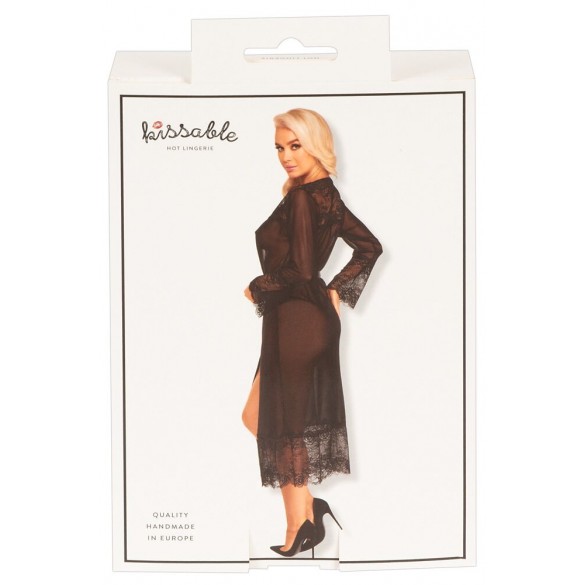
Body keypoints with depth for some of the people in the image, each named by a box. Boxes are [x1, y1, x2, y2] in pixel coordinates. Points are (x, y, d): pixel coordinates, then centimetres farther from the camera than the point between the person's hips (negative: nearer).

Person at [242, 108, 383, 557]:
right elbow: (370, 247, 16)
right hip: (310, 317, 10)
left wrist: (256, 289, -6)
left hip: (296, 321, -10)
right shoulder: (326, 195, 10)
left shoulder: (302, 198, -17)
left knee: (284, 424, 3)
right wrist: (338, 291, 13)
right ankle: (308, 507, 21)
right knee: (258, 417, 17)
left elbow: (298, 271, -22)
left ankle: (300, 528, 15)